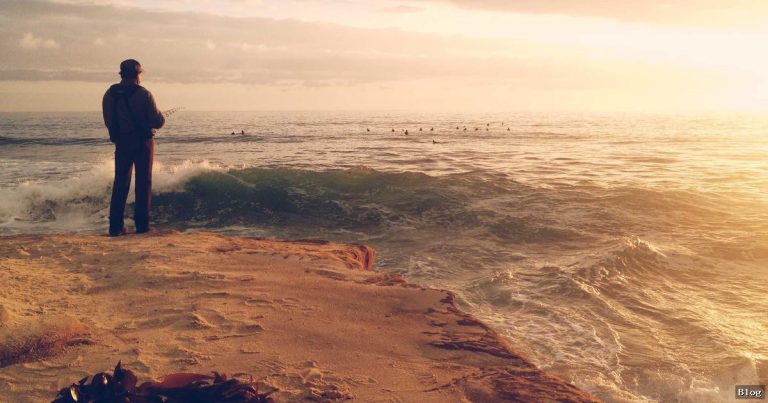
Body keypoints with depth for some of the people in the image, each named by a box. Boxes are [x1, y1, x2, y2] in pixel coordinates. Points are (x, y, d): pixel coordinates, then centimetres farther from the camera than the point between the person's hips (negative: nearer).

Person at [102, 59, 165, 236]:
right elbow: (158, 122, -14)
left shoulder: (109, 94, 1)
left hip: (121, 143, 4)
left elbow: (108, 121, 7)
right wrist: (160, 117, 9)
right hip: (143, 142, -4)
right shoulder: (143, 94, -13)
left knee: (120, 183, 9)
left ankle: (116, 226, 8)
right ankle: (142, 225, 4)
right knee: (143, 183, 4)